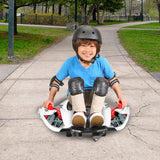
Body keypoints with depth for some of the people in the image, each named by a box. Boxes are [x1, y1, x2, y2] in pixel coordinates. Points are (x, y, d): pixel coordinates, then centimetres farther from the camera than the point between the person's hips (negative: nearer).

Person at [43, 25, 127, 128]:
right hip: (75, 97, 0)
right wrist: (50, 99, -4)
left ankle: (96, 114, -37)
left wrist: (120, 97, -2)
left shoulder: (102, 62, -8)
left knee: (101, 81, -26)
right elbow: (57, 80, 2)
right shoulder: (70, 63, -9)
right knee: (75, 81, -28)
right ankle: (79, 113, -40)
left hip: (95, 97, 1)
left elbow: (113, 80, 5)